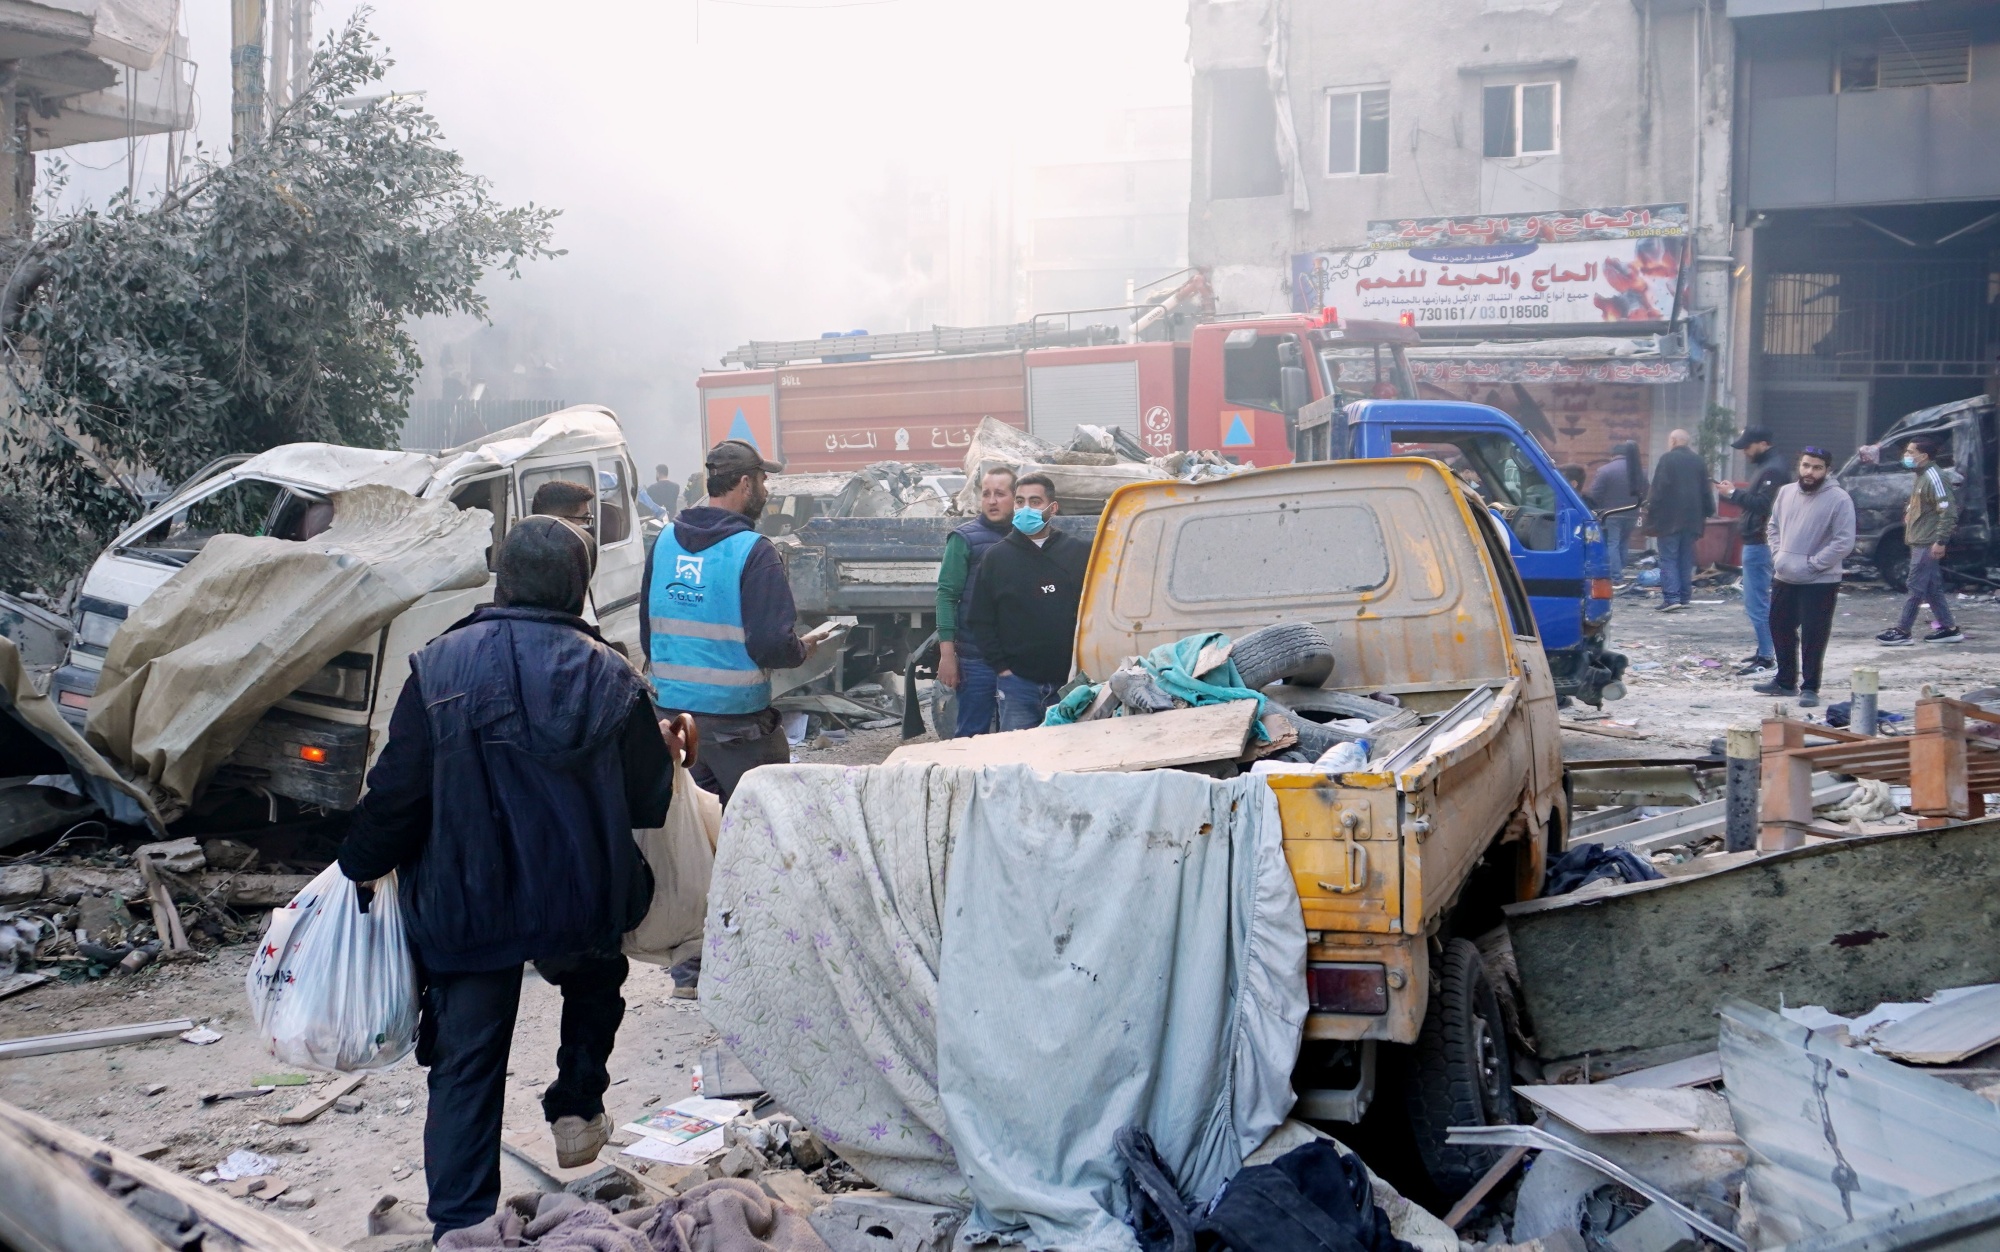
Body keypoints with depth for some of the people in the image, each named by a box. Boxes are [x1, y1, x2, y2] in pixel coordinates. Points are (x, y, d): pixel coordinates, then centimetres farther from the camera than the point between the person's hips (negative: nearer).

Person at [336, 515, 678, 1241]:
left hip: (464, 908, -1)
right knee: (595, 984, 34)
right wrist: (667, 750, 22)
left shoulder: (439, 670, -10)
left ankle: (461, 1223, 9)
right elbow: (647, 801, 2)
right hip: (579, 904, 1)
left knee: (465, 1065, 8)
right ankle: (577, 1110, 28)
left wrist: (361, 865, 8)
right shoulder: (610, 678, -5)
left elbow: (396, 794, -9)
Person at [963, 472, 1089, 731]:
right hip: (1017, 683, 0)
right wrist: (1001, 668, -3)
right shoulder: (996, 557, 5)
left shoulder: (1080, 553, 5)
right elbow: (980, 620, 5)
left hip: (1069, 681, 0)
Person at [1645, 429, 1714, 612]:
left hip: (1669, 518, -6)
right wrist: (1707, 513, 22)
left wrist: (1651, 515, -9)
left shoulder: (1667, 459, -7)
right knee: (1686, 559, 12)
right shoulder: (1698, 461, 12)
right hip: (1692, 519, 6)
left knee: (1668, 559, -6)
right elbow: (1706, 490, 14)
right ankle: (1685, 597, 12)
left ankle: (1671, 598, -15)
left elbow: (1658, 489, -12)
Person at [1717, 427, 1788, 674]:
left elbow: (1763, 504, -26)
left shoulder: (1772, 469, -17)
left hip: (1760, 544, -11)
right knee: (1758, 601, 16)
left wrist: (1733, 494, -21)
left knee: (1757, 603, -10)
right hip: (1756, 542, 11)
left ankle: (1766, 657, -8)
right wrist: (1733, 492, 6)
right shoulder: (1763, 465, 17)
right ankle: (1764, 651, 23)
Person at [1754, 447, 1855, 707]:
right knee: (1780, 629, 16)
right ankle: (1785, 680, 31)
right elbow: (1773, 527, 17)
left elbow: (1844, 542, -16)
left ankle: (1809, 687, 8)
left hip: (1820, 582, -6)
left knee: (1813, 636, -2)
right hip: (1784, 578, 7)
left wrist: (1812, 564, -17)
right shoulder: (1785, 493, 6)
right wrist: (1778, 555, 2)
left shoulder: (1838, 499, -13)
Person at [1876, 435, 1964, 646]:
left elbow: (1947, 511, -21)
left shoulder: (1934, 477, -17)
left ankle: (1902, 632, -2)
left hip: (1928, 544, -10)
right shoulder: (1922, 476, 14)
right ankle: (1949, 629, 18)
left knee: (1915, 587, -5)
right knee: (1932, 588, 13)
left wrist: (1940, 541, -23)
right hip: (1919, 542, 10)